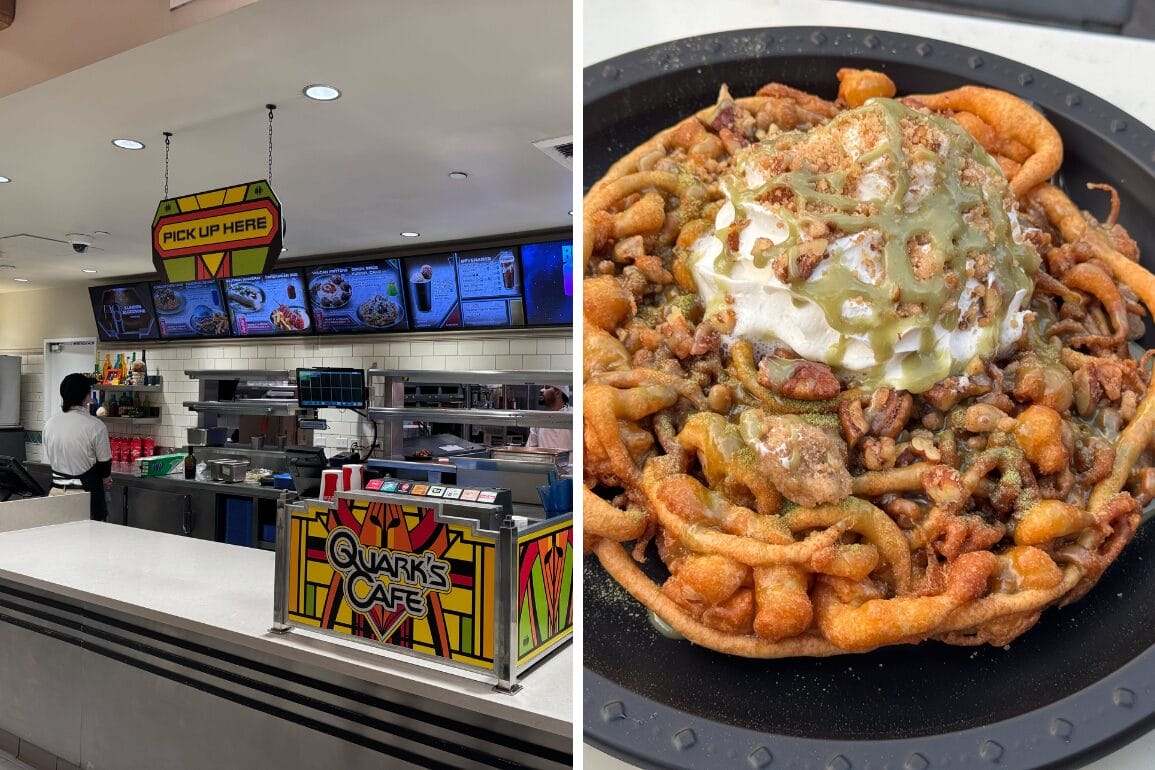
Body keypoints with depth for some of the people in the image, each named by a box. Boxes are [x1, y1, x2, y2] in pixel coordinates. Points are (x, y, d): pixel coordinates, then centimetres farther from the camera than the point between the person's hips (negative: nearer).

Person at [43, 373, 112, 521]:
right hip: (85, 493, -6)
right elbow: (105, 464, -7)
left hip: (57, 490, 6)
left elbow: (51, 459, 13)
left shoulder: (49, 423, 2)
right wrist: (105, 478, 15)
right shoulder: (95, 426, -16)